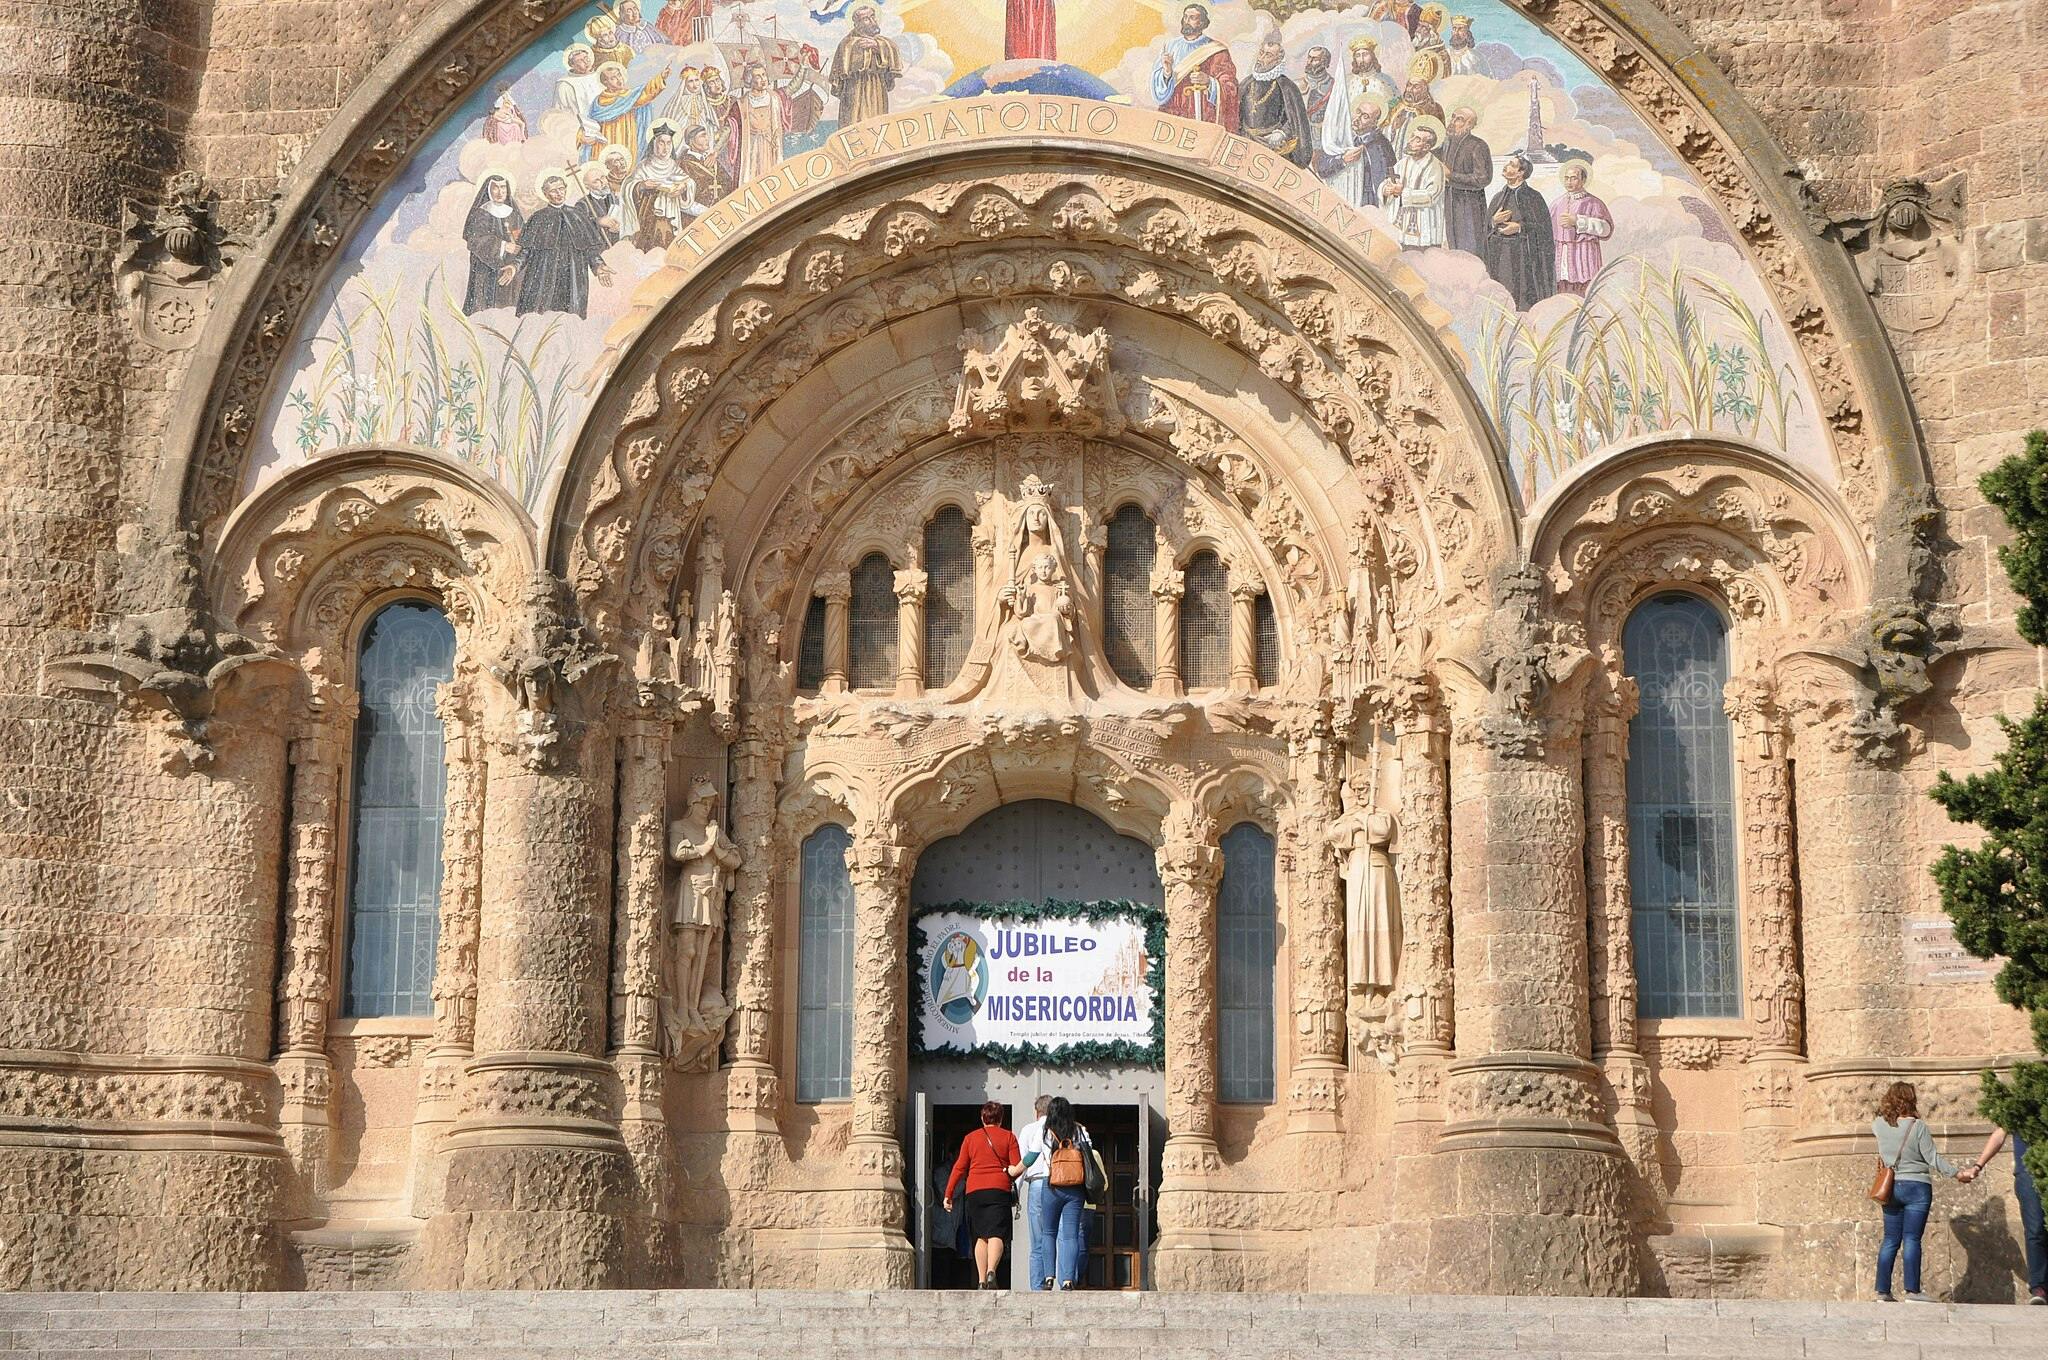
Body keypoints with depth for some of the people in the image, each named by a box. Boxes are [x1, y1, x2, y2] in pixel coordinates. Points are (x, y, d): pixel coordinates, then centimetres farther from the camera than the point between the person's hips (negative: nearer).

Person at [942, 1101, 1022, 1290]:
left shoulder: (970, 1138, 14)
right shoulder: (1008, 1137, 8)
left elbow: (959, 1168, 10)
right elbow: (1018, 1168, 1)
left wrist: (948, 1194, 12)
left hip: (975, 1191, 2)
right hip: (999, 1190, -2)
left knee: (981, 1237, 9)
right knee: (996, 1235, -9)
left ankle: (982, 1280, 1)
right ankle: (991, 1272, -32)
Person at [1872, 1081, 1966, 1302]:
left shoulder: (1880, 1124, 1)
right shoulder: (1917, 1126, -13)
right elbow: (1933, 1158, -11)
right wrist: (1955, 1172, -2)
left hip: (1891, 1188, 5)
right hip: (1916, 1186, -5)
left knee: (1891, 1240, 9)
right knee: (1912, 1239, -6)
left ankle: (1883, 1291, 6)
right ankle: (1912, 1290, -10)